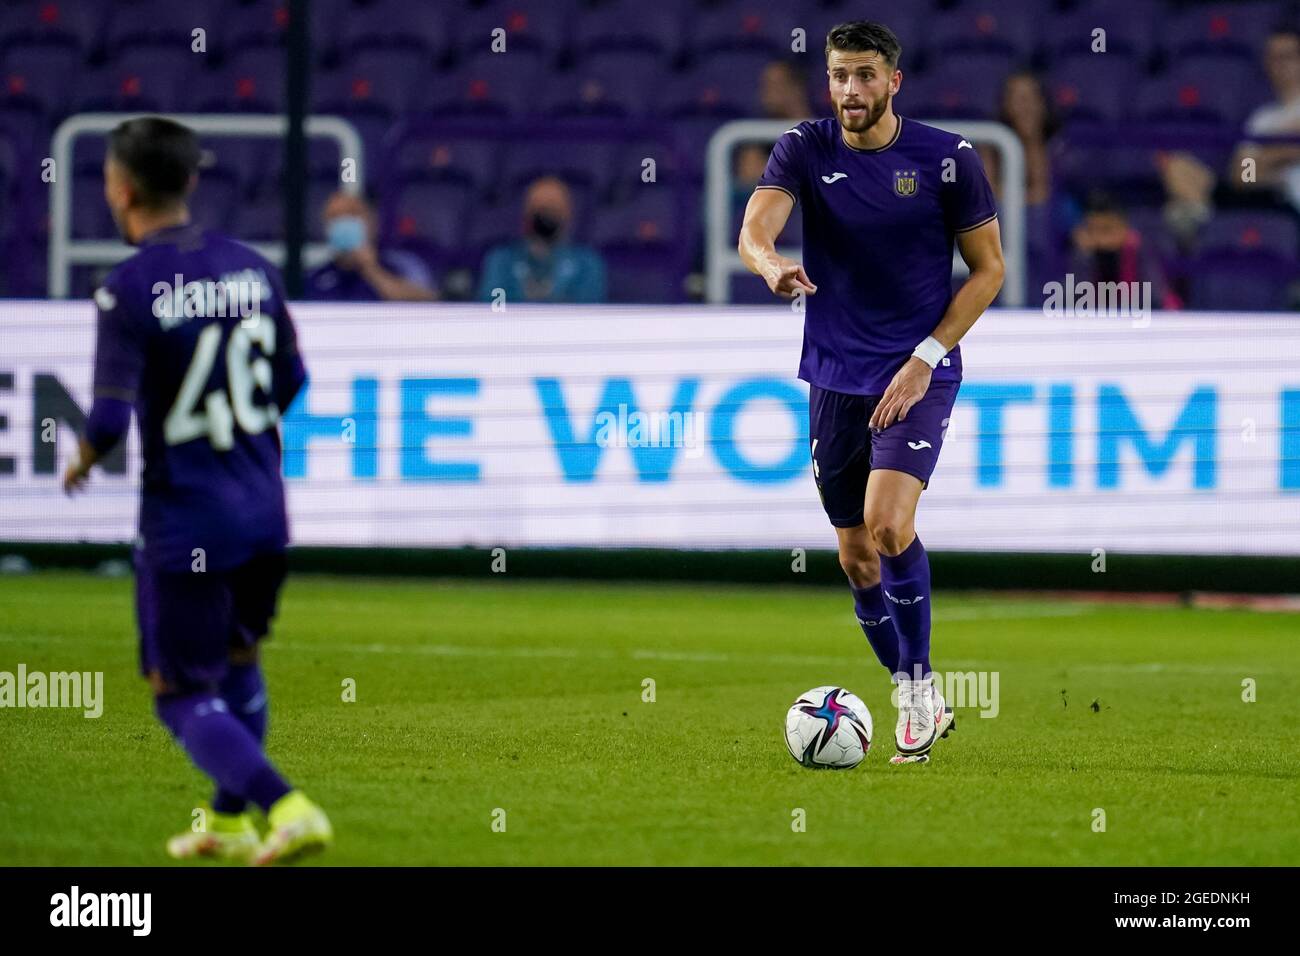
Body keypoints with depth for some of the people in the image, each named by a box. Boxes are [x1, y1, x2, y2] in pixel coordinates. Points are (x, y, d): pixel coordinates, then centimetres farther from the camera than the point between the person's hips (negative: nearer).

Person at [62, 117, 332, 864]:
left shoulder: (128, 291, -15)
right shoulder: (251, 268, 3)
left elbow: (111, 417, -19)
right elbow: (291, 381, 12)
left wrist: (82, 461, 2)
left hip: (184, 522, -6)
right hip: (263, 511, 6)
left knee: (183, 696, 5)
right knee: (237, 661, 26)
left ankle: (286, 807, -12)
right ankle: (230, 821, 35)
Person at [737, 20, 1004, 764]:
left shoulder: (949, 159, -6)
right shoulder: (805, 150, -2)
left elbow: (989, 268, -1)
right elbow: (756, 228, -18)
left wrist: (925, 358, -11)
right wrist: (773, 265, -43)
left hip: (919, 375, -4)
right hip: (835, 379, 4)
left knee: (888, 523, -24)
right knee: (857, 558, 8)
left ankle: (918, 685, -8)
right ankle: (921, 704, 25)